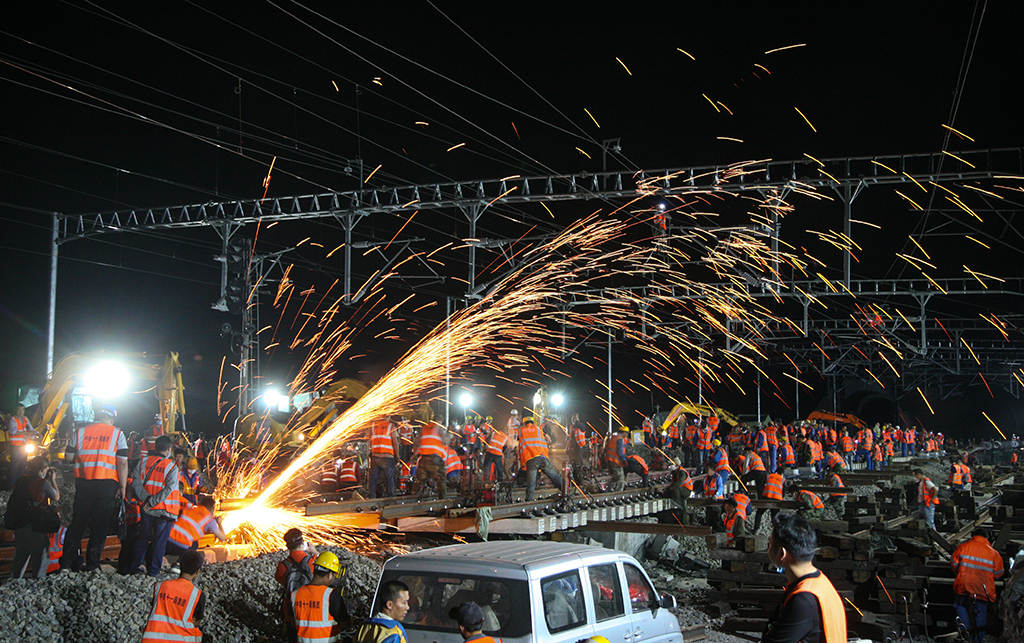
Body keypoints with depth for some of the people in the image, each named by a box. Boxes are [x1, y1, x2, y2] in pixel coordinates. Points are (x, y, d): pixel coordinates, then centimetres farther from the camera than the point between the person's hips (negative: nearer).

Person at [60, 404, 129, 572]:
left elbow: (69, 457, 10)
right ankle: (92, 565, 8)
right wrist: (122, 487, -3)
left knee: (77, 523, 13)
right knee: (100, 526, 6)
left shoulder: (81, 432, 7)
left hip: (83, 483, 3)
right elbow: (122, 463, -7)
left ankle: (67, 562, 15)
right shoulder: (117, 433, -1)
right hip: (107, 485, -2)